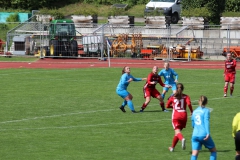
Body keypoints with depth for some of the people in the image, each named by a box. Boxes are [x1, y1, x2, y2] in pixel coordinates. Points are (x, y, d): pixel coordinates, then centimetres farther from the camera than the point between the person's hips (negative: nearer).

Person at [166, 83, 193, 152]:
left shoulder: (172, 97, 8)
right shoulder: (186, 96, 5)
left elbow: (167, 106, 12)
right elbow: (189, 103, -13)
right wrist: (191, 112, -2)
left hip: (175, 116, -2)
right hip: (184, 115, 2)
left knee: (177, 131, -13)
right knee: (178, 130, 18)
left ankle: (182, 139, -47)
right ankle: (172, 147, 24)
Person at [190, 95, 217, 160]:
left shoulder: (195, 111, 15)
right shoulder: (206, 110, 0)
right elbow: (206, 121, -14)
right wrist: (208, 133, -21)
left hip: (195, 135, 4)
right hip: (204, 135, -4)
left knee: (194, 154, -3)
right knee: (213, 150, 16)